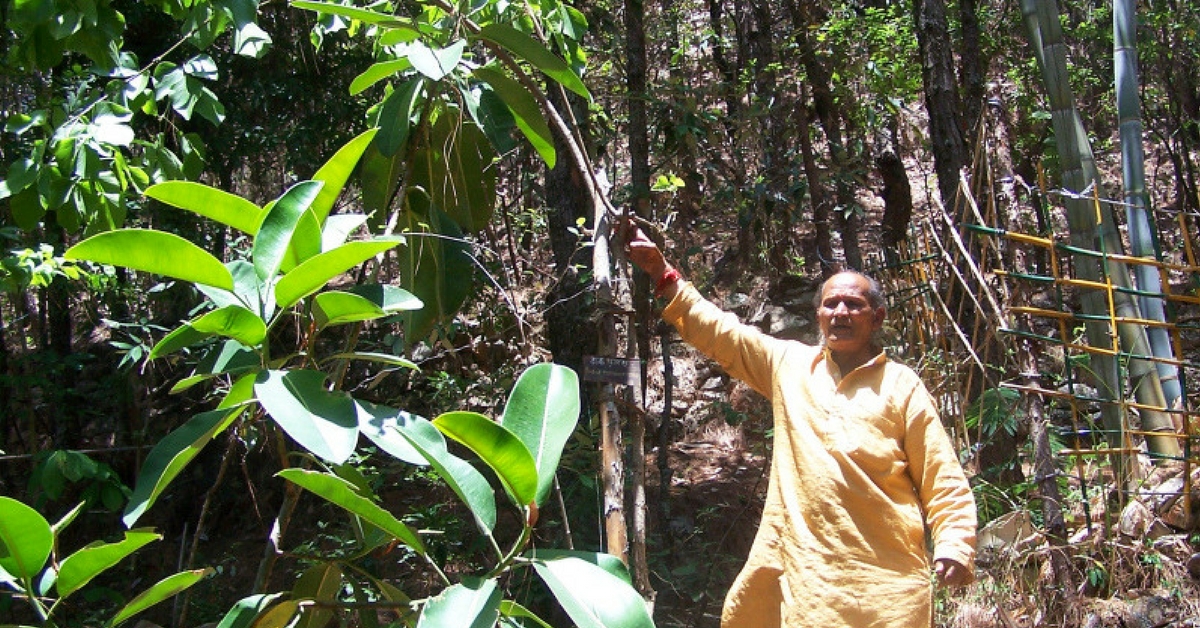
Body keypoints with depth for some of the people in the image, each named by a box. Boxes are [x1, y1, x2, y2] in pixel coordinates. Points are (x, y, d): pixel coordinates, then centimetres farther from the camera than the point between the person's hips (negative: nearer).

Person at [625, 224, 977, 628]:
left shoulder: (901, 384, 4)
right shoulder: (790, 363, 13)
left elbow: (943, 479, 1)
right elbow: (718, 332, 14)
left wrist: (955, 545, -13)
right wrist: (663, 275, 9)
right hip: (799, 566, 3)